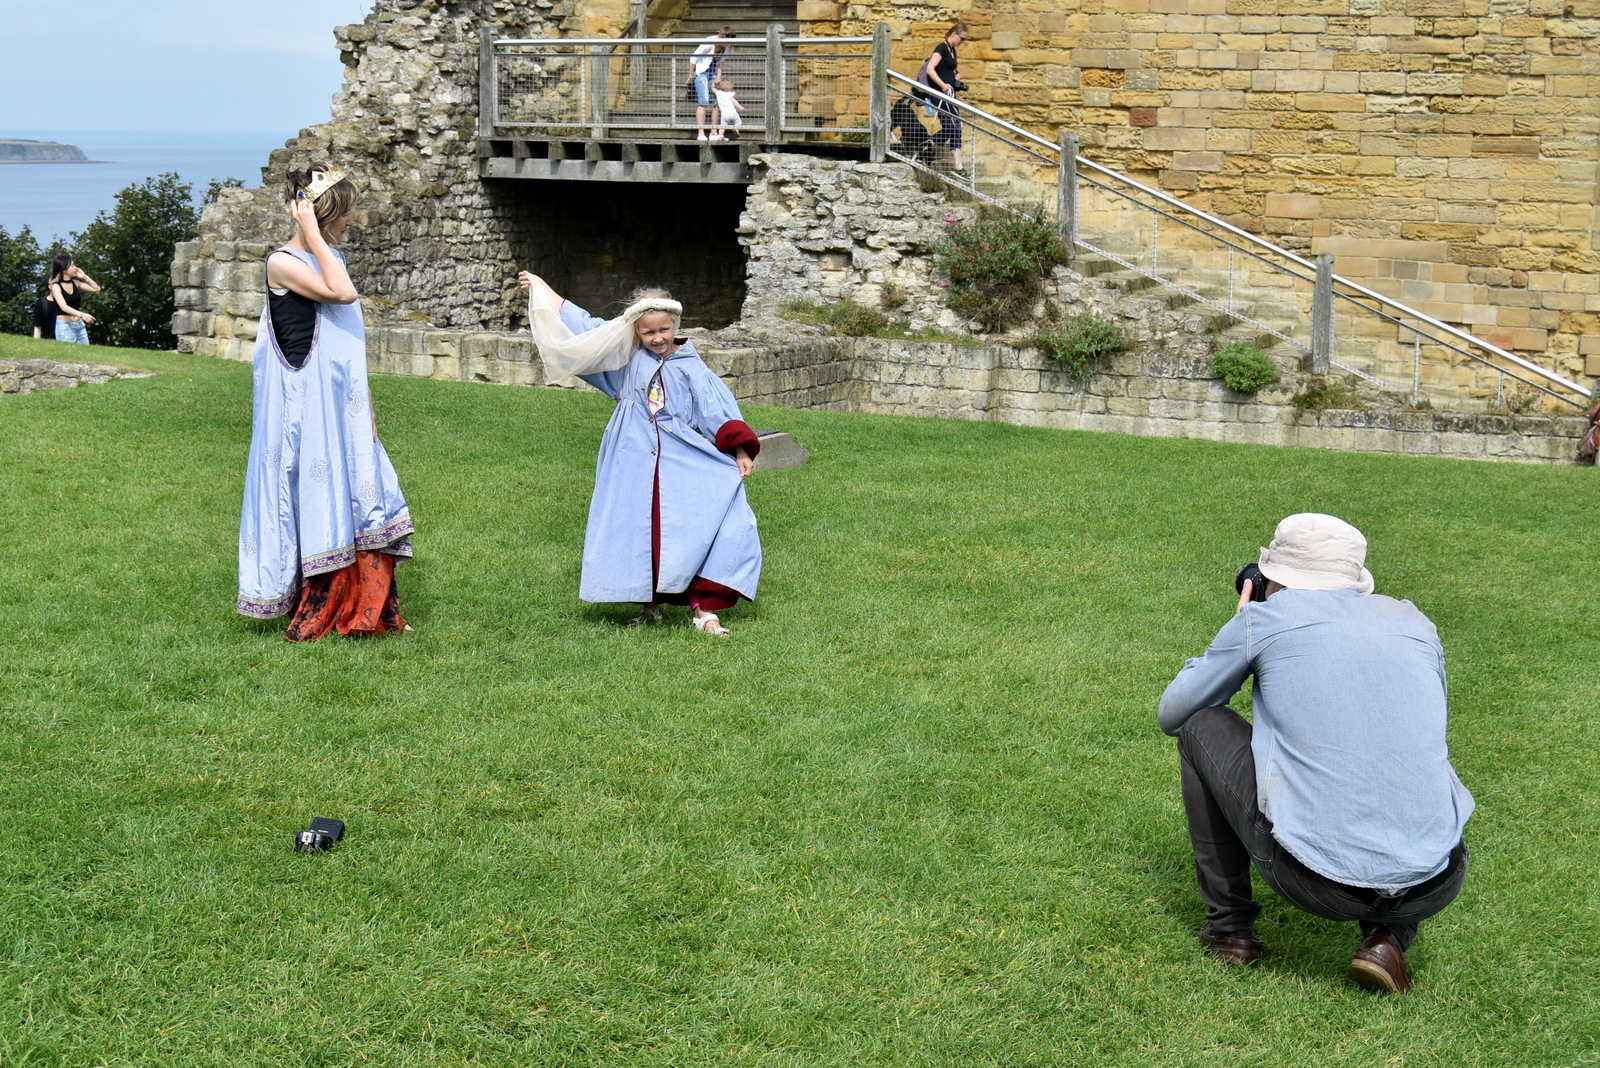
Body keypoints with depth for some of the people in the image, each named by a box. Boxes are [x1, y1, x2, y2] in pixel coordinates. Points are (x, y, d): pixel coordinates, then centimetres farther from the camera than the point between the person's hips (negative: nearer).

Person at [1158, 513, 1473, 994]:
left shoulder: (1265, 617, 6)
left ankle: (1229, 929, 24)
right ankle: (1388, 936, 14)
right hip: (1434, 888, 3)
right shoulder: (1415, 623, 16)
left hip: (1315, 878, -3)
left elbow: (1171, 714, 18)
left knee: (1200, 727, 20)